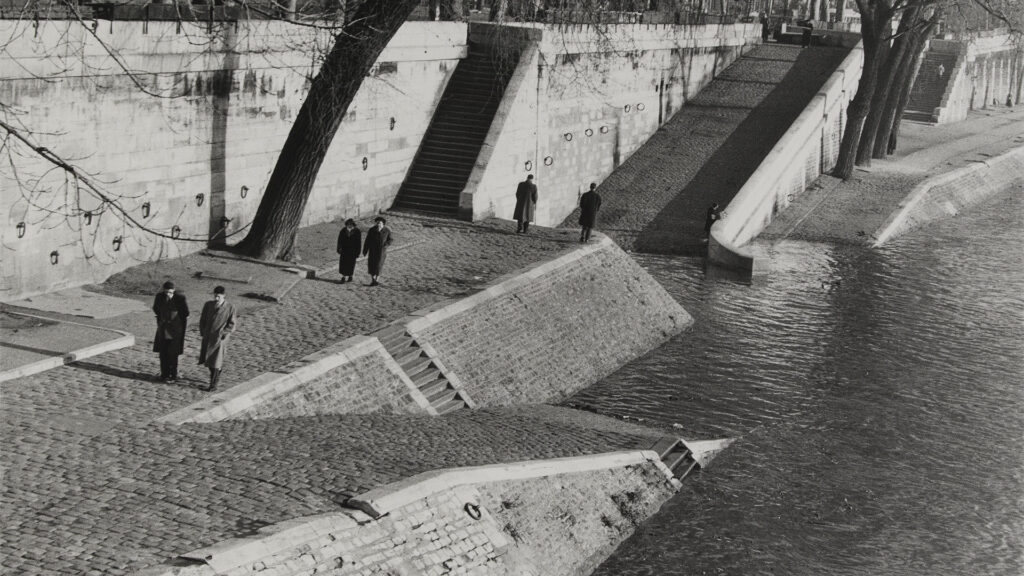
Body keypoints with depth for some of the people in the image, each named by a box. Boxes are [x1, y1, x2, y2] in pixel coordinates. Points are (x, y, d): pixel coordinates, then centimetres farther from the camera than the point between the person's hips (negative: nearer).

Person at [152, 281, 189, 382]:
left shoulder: (180, 298, -16)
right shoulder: (159, 296, -6)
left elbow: (186, 313, -1)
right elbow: (155, 308, 15)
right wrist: (161, 319, 11)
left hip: (175, 331, -3)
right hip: (163, 330, 4)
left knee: (173, 354, -3)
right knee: (163, 353, 5)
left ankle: (173, 375, 8)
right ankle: (164, 374, 15)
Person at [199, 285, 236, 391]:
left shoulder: (230, 307, -11)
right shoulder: (208, 305, -1)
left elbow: (232, 325, -6)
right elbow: (202, 320, 10)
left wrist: (222, 334, -13)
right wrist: (203, 333, 0)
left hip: (219, 338, -4)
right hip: (207, 338, 4)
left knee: (215, 362, -2)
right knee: (207, 359, 11)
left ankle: (213, 385, 8)